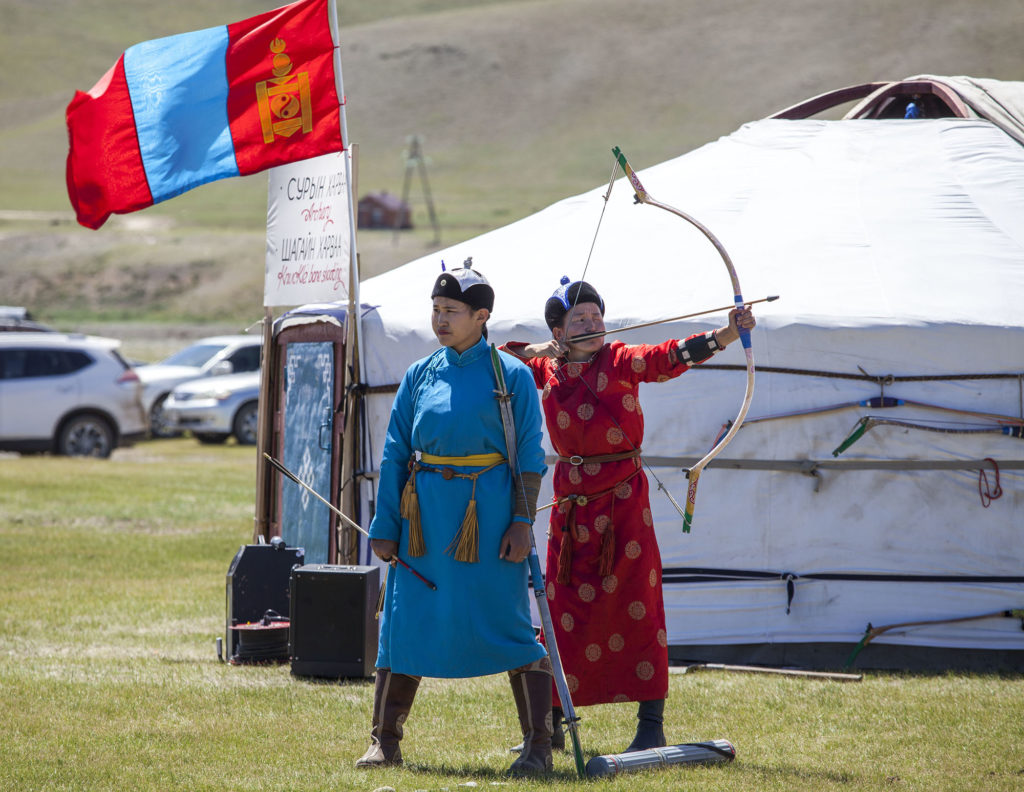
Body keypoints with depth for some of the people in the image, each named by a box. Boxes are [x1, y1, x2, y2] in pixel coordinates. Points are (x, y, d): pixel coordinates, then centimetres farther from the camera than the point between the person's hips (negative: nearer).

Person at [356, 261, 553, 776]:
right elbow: (395, 456, 10)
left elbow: (530, 456, -2)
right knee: (406, 623, 6)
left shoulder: (510, 375, -2)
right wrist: (385, 526, 5)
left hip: (487, 511, -4)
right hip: (425, 514, 4)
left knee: (507, 623, -5)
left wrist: (522, 521, -10)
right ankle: (384, 741, 16)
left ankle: (539, 746, 1)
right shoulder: (419, 376, 9)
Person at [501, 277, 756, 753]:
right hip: (571, 499, 4)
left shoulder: (620, 361, -5)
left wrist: (727, 334, -34)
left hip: (623, 497, -4)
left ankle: (651, 725, -3)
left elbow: (671, 356, -18)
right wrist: (532, 351, -2)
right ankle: (551, 724, 17)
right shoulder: (546, 369, 8)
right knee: (563, 610, 8)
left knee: (637, 605, -6)